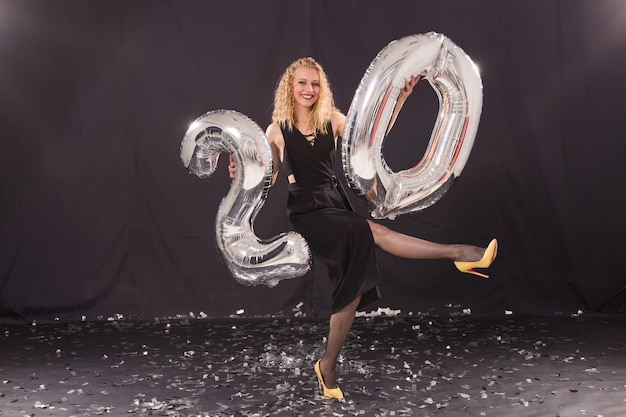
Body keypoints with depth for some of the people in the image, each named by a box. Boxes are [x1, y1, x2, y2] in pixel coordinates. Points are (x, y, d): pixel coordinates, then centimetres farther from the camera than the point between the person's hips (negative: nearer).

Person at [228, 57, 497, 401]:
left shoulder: (332, 120, 7)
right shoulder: (277, 131, 0)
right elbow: (267, 180, 8)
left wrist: (401, 98, -8)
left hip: (336, 204, 5)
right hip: (306, 212, -5)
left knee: (353, 288, -2)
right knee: (374, 231, -29)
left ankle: (327, 367, 11)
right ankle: (457, 253, -27)